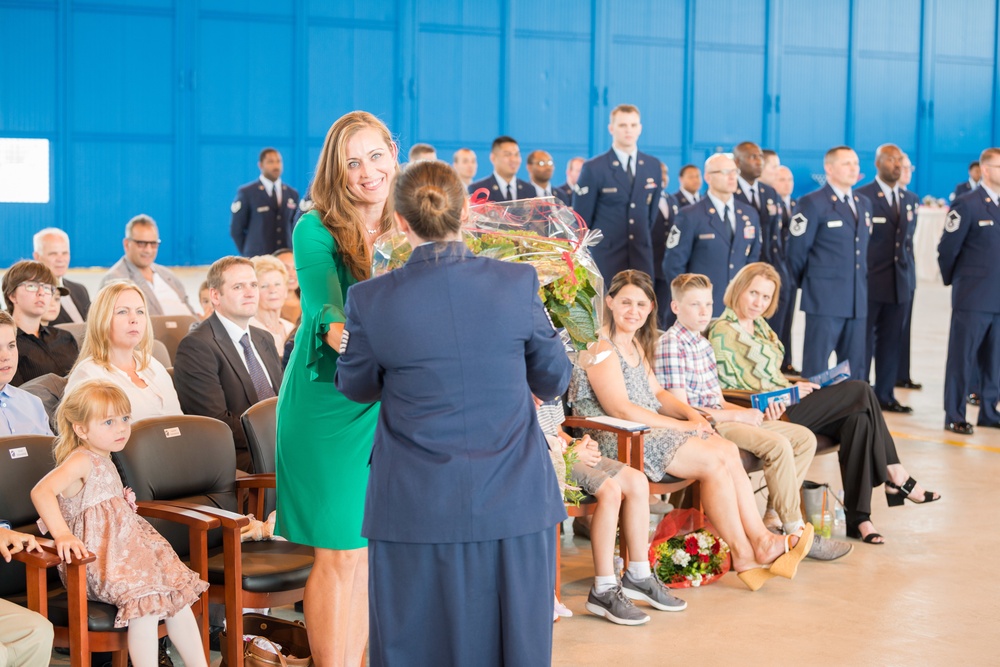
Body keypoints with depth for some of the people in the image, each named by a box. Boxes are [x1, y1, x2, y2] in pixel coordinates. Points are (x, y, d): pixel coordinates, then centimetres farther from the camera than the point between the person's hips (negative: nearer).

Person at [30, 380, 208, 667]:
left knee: (179, 592, 4)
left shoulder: (104, 462, 16)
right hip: (96, 557, -10)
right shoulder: (80, 461, -15)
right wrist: (62, 534, -39)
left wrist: (125, 502, 10)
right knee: (145, 602, -28)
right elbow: (41, 491, -32)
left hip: (125, 546, 10)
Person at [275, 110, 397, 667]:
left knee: (370, 551, 10)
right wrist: (333, 331, -44)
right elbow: (322, 301, -23)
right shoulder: (316, 230, -9)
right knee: (339, 553, -2)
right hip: (328, 404, -4)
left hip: (389, 405, 5)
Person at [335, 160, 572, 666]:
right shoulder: (518, 283, -6)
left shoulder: (371, 301, -9)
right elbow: (554, 381, 7)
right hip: (515, 509, 1)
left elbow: (356, 387, 8)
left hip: (418, 514, -1)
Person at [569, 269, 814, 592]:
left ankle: (761, 541, -14)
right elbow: (621, 409, -20)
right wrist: (680, 426, -17)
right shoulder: (602, 346, -13)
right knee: (715, 461, -19)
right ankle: (743, 557, -10)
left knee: (728, 450, -12)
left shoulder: (635, 342, 19)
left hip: (647, 429, 9)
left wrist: (691, 413, -1)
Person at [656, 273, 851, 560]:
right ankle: (797, 533, -19)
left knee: (804, 438, 3)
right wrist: (736, 415, -13)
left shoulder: (703, 344, 20)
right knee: (777, 445, -26)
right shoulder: (671, 345, -11)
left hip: (719, 417, 10)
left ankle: (774, 519, -1)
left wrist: (756, 413, 3)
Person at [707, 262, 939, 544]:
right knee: (860, 391, -16)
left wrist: (795, 386, 6)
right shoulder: (722, 332, -5)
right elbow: (730, 385, -11)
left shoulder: (759, 325, 23)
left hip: (785, 406, 8)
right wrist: (788, 391, -10)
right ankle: (895, 476, -6)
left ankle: (858, 516, -23)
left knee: (858, 418, -21)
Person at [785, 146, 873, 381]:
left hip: (858, 300, 7)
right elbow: (797, 250, -4)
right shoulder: (813, 203, -6)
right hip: (825, 299, -6)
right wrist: (808, 285, 4)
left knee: (855, 369, 9)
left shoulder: (864, 203, 16)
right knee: (816, 368, -3)